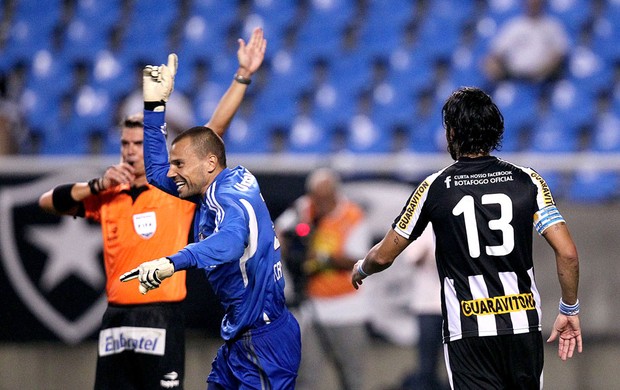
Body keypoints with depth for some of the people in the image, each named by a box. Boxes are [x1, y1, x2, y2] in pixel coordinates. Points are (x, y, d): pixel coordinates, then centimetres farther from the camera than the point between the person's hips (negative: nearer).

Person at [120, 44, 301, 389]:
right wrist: (155, 103, 16)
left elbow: (231, 239, -37)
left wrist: (171, 264, -52)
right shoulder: (210, 192, 11)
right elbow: (156, 171, 24)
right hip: (237, 337, 10)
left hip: (265, 341, -10)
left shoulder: (233, 188, -16)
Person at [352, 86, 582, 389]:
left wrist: (361, 269, 30)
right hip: (524, 326, 2)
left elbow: (383, 256, 7)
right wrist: (569, 310, 9)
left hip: (467, 333, -2)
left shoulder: (435, 188, -1)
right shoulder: (527, 180, 2)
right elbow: (567, 253, -5)